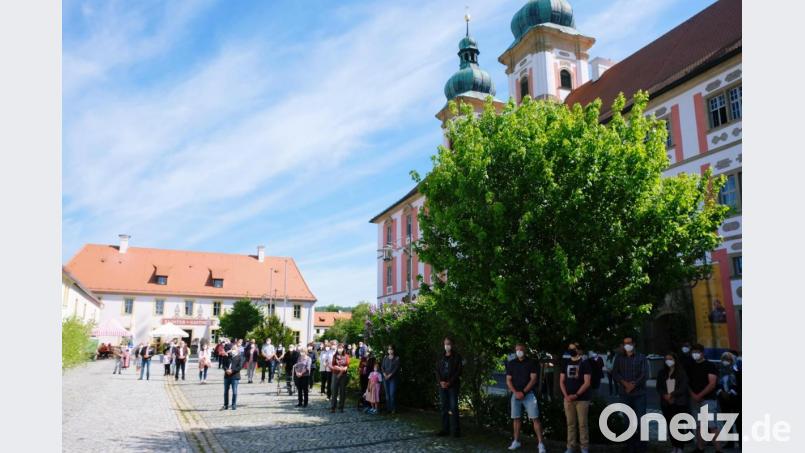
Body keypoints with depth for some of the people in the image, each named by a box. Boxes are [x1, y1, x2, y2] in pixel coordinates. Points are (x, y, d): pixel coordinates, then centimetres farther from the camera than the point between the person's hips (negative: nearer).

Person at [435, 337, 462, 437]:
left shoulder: (457, 356, -1)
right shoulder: (441, 357, 12)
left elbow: (458, 371, -6)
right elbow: (437, 371, 9)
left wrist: (449, 382, -14)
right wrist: (440, 381, -8)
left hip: (453, 385, -4)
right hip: (442, 385, 4)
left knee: (453, 407, -7)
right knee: (444, 407, 5)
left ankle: (456, 430, -2)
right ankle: (445, 429, 11)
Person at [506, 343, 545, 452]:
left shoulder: (532, 362, -1)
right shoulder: (511, 363, 7)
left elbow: (533, 379, -6)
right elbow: (508, 380, 5)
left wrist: (523, 392, -12)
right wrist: (516, 392, -10)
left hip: (529, 393, -3)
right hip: (515, 394, 3)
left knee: (535, 418, -8)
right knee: (516, 418, 7)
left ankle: (540, 443, -6)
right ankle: (516, 441, 17)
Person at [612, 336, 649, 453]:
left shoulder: (641, 357, 2)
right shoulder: (619, 358, 8)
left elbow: (644, 375, -6)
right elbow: (615, 373, 3)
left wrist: (633, 385, -14)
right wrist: (625, 383, -13)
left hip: (639, 393, -2)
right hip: (625, 394, 2)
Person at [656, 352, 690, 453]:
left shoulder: (681, 372, -1)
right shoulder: (662, 373, 11)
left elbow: (684, 387, -9)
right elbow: (659, 387, 8)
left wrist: (672, 394, -14)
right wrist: (665, 395, -9)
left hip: (679, 403, -4)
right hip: (666, 403, 4)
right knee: (670, 426, 6)